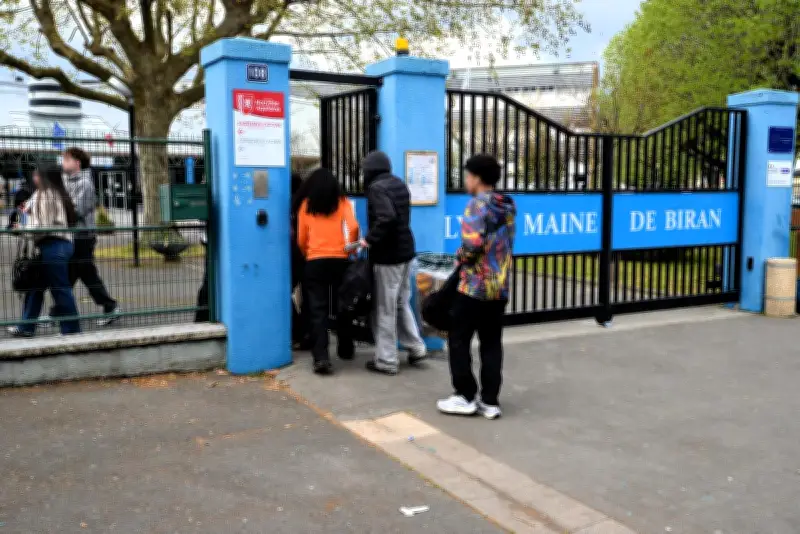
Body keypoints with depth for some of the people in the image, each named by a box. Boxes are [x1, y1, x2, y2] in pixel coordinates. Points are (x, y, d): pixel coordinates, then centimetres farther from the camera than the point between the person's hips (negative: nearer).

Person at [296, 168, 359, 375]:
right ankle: (345, 349, 29)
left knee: (318, 311, -2)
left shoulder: (306, 205, 6)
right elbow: (353, 227, -10)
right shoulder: (342, 202, 5)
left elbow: (301, 239, 9)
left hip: (315, 262, -1)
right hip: (340, 260, 1)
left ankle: (321, 358, -11)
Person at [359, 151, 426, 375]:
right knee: (401, 302, 21)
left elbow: (387, 218, -30)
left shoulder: (377, 187, -15)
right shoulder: (399, 184, 11)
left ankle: (386, 360, 8)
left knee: (385, 308, 1)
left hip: (387, 255, -8)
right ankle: (416, 347, 22)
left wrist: (370, 240, -20)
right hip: (404, 250, 8)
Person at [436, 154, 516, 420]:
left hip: (475, 285, -7)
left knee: (459, 340, 6)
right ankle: (490, 401, 14)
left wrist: (460, 257, -5)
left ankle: (465, 397, 11)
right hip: (500, 286, 7)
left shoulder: (477, 204, -13)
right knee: (492, 343, 11)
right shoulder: (507, 207, 11)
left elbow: (473, 243, -24)